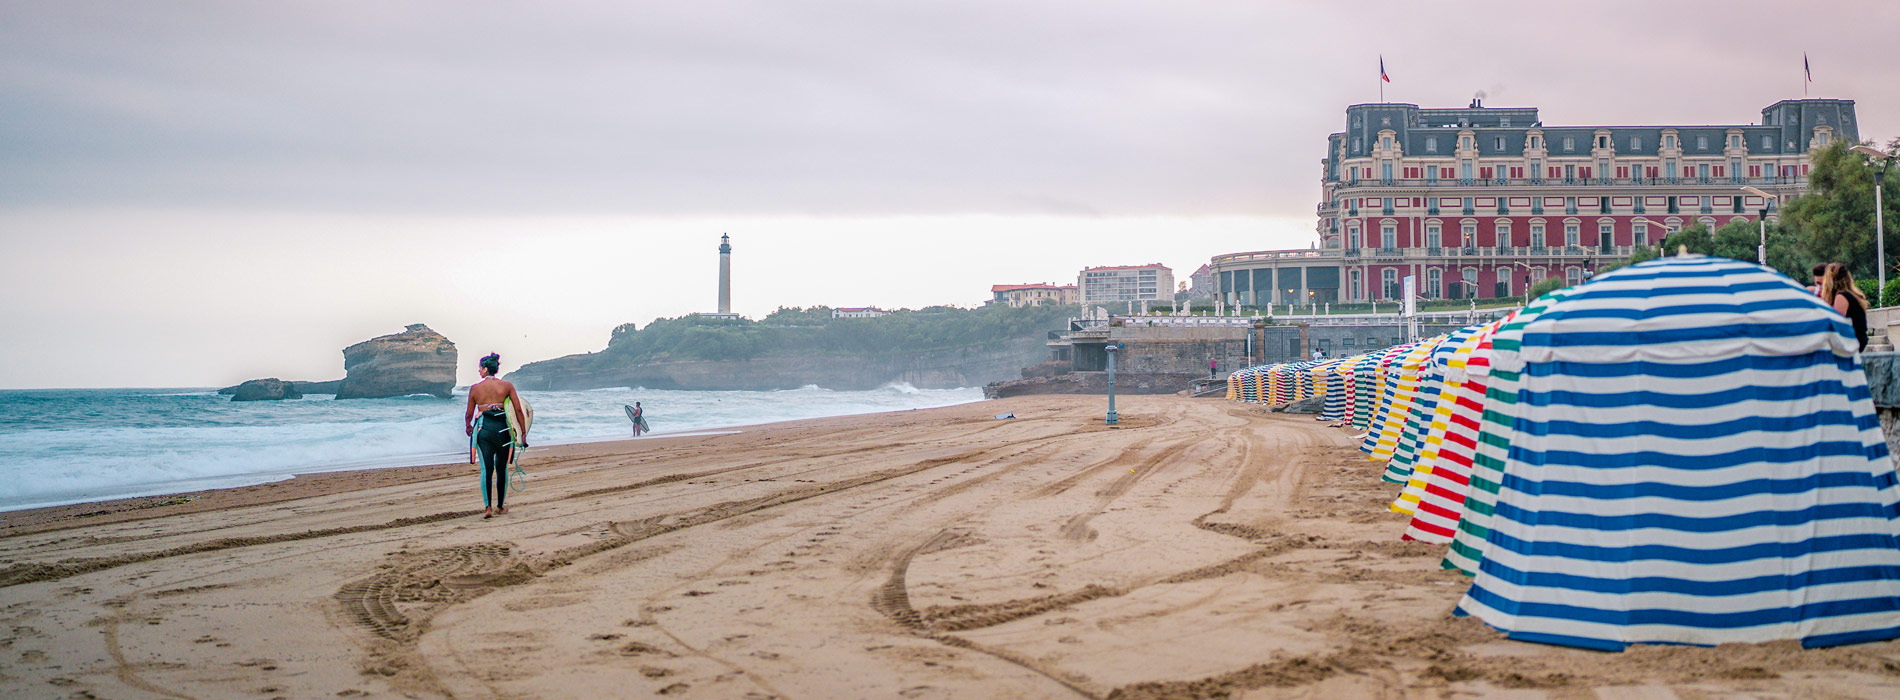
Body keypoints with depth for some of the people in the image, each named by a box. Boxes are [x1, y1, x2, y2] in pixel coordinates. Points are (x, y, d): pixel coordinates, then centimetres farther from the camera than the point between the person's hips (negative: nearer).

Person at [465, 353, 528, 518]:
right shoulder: (507, 386, 3)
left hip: (482, 428, -1)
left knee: (486, 468, -2)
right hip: (502, 429, 1)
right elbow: (518, 410, -1)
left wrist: (468, 427, 31)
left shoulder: (475, 388, 3)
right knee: (502, 468, 13)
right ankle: (500, 507, 23)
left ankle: (488, 507, -15)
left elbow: (469, 414, 10)